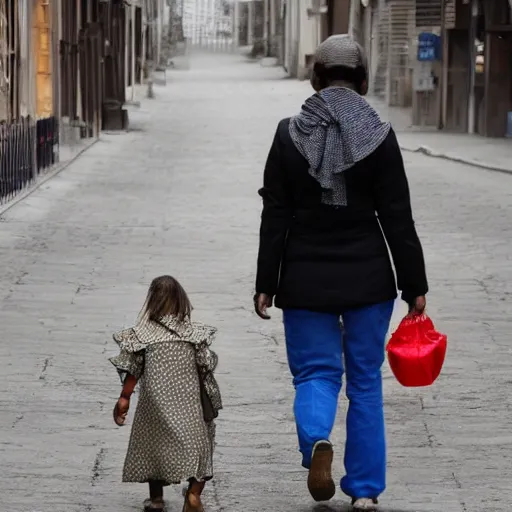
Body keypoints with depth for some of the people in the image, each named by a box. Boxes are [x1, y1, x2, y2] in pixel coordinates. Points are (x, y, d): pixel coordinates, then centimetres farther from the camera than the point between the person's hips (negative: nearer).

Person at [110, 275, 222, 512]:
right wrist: (210, 401, 11)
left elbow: (133, 369, -2)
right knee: (196, 441, 6)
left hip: (155, 399, 0)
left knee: (154, 443, 17)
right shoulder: (193, 333, -1)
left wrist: (124, 398, 7)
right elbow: (204, 368, -1)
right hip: (188, 400, 0)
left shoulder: (143, 333, -3)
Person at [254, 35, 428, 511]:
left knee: (316, 371, 10)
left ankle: (316, 439, -22)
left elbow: (275, 218, -2)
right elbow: (397, 218, -5)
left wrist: (266, 285, 3)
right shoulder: (379, 137, -6)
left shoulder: (289, 135, -3)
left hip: (307, 279, 0)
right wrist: (414, 286, 1)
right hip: (368, 278, 0)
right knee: (365, 379, 10)